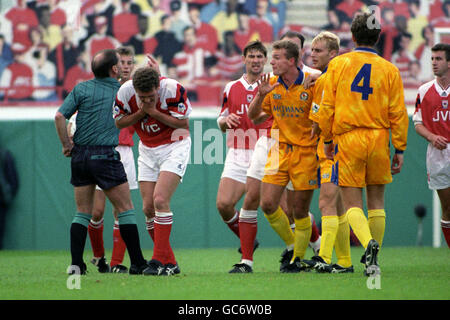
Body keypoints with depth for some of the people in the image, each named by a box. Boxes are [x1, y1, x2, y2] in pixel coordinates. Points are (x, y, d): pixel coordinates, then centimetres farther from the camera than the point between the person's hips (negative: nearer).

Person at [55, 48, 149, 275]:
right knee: (125, 209, 4)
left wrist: (66, 144, 3)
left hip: (80, 155, 3)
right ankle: (137, 263, 3)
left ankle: (76, 264, 2)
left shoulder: (82, 89, 2)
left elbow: (60, 116, -7)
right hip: (105, 155, -3)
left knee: (82, 212, 10)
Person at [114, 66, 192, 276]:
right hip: (147, 150, 5)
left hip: (174, 147, -5)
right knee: (149, 208, -2)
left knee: (160, 200, -20)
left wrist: (153, 111, -25)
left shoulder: (173, 89, -23)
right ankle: (170, 263, 8)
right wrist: (141, 112, -19)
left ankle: (160, 261, -17)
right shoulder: (125, 92, -14)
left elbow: (183, 123, -17)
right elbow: (120, 122, -1)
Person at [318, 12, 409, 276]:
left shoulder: (338, 65, 0)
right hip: (379, 137, 1)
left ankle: (369, 243, -26)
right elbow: (398, 113, 0)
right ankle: (374, 261, 13)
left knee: (352, 203, 1)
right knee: (376, 201, 13)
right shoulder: (389, 70, 1)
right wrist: (400, 149, 7)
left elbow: (327, 107, 1)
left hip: (347, 140, -1)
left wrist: (328, 139, 13)